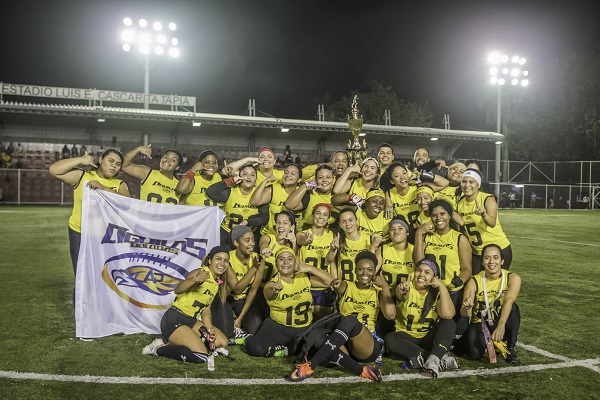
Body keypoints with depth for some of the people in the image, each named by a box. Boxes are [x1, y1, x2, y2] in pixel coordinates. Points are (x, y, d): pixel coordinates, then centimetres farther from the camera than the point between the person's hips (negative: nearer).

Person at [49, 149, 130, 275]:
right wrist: (81, 160, -11)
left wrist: (103, 188, -25)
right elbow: (54, 170, -9)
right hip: (80, 235, -1)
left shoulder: (120, 185, 5)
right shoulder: (82, 176, 1)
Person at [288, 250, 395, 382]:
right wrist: (337, 285, -40)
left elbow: (391, 315, -11)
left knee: (350, 320, -34)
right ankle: (361, 370, -33)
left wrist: (384, 286, -8)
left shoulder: (378, 292, 8)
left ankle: (310, 366, -37)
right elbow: (339, 286, -17)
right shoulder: (347, 287, 10)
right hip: (345, 344, 2)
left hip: (369, 348, -2)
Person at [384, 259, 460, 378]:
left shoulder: (437, 292, -5)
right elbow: (402, 296, -36)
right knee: (389, 339, -32)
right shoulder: (408, 287, -9)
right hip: (407, 338, -1)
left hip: (429, 339, 1)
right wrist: (401, 291, -60)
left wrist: (442, 286, -22)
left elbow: (447, 314, -26)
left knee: (449, 323, -23)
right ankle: (441, 358, -31)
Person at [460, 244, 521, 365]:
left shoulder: (512, 278, -15)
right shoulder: (474, 281, -13)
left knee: (513, 308, -31)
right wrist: (467, 308, -44)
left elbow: (509, 300, -34)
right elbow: (465, 314, -18)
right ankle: (488, 342, 13)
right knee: (474, 353, -25)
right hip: (480, 324, 1)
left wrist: (501, 326, -50)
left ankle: (511, 348, -11)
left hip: (503, 323, -1)